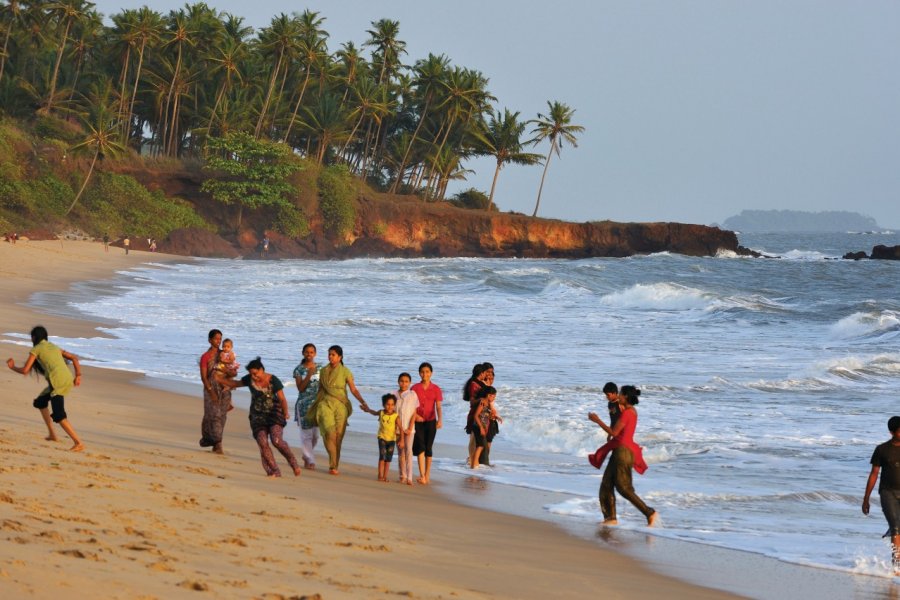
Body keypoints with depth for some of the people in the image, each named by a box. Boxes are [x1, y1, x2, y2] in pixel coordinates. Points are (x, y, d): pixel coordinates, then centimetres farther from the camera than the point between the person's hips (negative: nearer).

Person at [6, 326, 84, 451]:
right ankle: (52, 434, 27)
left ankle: (78, 443, -24)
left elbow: (25, 370, 4)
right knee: (40, 402, 27)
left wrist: (12, 367, 23)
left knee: (59, 416, -11)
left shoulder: (36, 349, 7)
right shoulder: (54, 347, 28)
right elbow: (74, 358, 22)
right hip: (68, 380, 8)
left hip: (57, 382, -8)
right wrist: (78, 375, 14)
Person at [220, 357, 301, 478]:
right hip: (258, 416, 4)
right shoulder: (249, 379, -1)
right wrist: (220, 380, 13)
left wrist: (285, 414, -17)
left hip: (274, 413, -4)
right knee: (262, 443, -12)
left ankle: (294, 464, -3)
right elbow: (236, 383, 16)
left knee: (276, 440, -22)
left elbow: (282, 399, -11)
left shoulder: (273, 381, -13)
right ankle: (274, 471, -8)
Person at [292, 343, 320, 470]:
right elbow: (300, 388, -8)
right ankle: (309, 460, -1)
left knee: (315, 434, 6)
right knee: (306, 433, -6)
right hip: (304, 404, -3)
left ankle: (306, 455, 27)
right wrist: (309, 375, -19)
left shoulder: (319, 368, 7)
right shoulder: (299, 369, -2)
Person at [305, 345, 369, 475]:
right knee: (330, 433, -18)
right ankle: (333, 465, -14)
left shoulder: (345, 372, 0)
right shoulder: (323, 371, 11)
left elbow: (354, 390, -4)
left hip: (340, 406, -1)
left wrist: (363, 402, -17)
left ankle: (334, 466, 10)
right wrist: (315, 405, 22)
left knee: (338, 437, -2)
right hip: (325, 404, 1)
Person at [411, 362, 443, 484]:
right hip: (418, 422, 0)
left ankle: (427, 475, 13)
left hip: (430, 421, 0)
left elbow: (438, 407, -5)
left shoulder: (436, 389, 1)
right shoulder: (415, 388, 2)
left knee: (428, 448, 3)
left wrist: (440, 420, -21)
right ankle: (422, 476, -19)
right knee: (420, 447, -13)